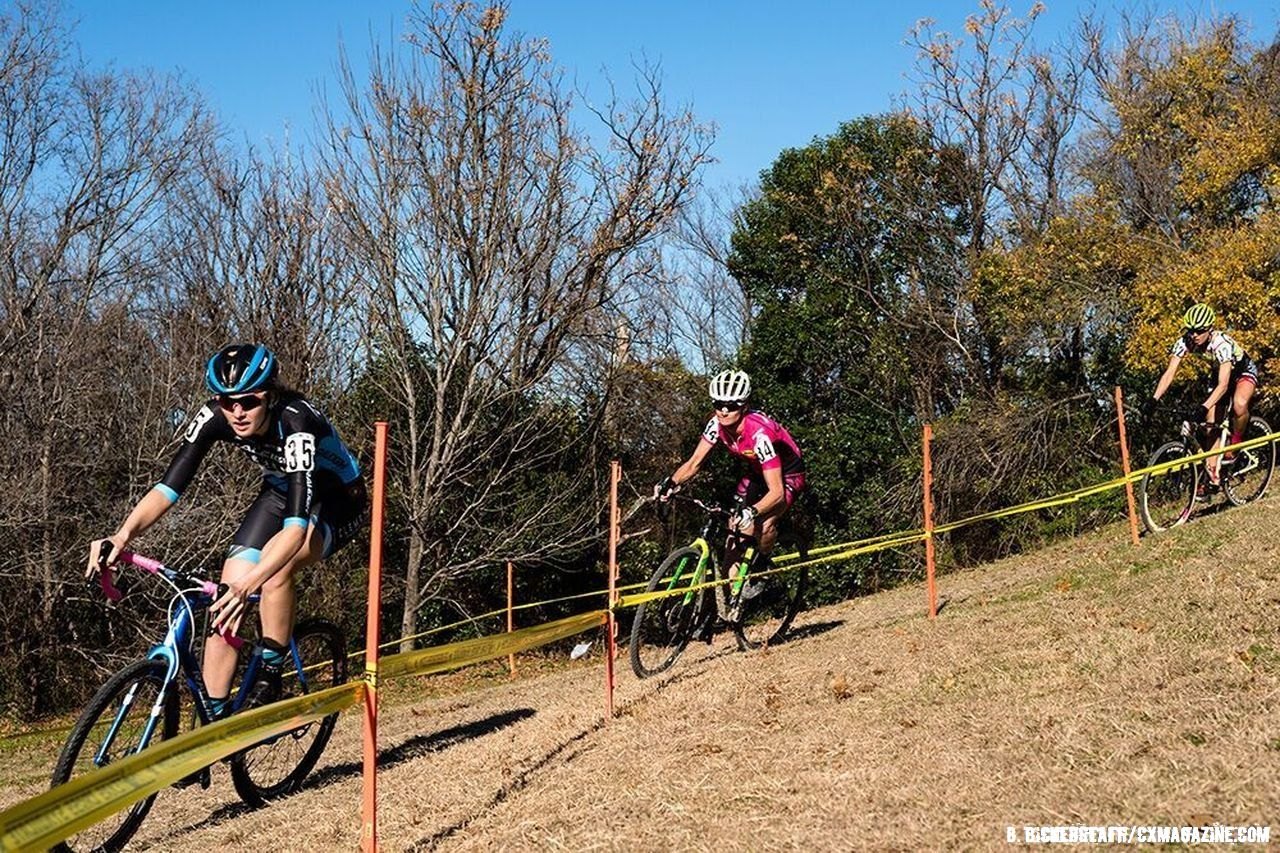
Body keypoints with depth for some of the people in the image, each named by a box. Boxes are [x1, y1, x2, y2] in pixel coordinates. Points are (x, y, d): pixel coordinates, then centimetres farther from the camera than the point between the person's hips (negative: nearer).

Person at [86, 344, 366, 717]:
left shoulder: (296, 423, -37)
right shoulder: (214, 418, -21)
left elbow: (297, 523, -46)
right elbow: (169, 486, -24)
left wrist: (249, 583, -58)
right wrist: (122, 536, -41)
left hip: (337, 501, -5)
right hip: (280, 492, 6)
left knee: (276, 567, -34)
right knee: (227, 593, -11)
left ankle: (270, 679, -13)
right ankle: (212, 719, 1)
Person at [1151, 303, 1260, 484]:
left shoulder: (1221, 343, -38)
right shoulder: (1184, 342, -24)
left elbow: (1223, 384, -44)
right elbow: (1169, 372, -26)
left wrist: (1203, 409, -56)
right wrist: (1154, 399, -39)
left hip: (1244, 372, -6)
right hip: (1221, 373, 6)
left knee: (1239, 404, -36)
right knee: (1212, 423, -4)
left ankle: (1234, 446, -11)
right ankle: (1212, 474, 2)